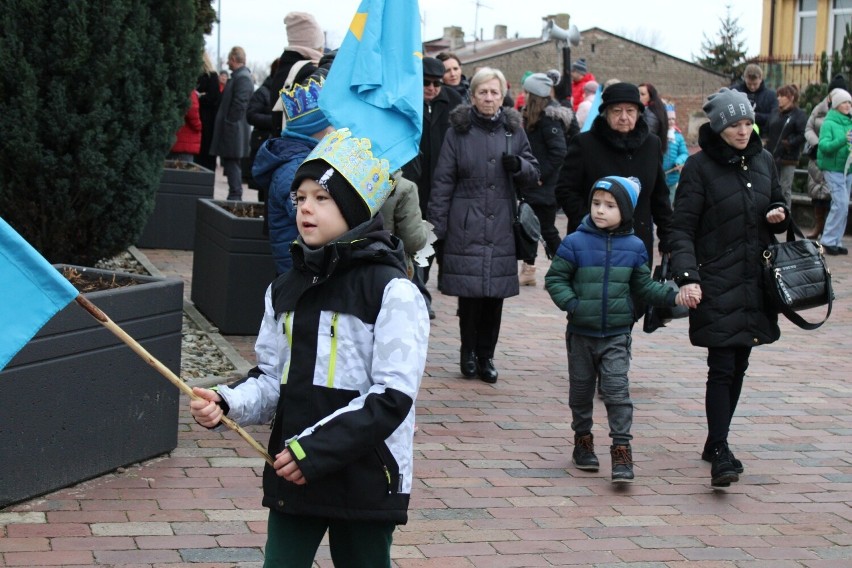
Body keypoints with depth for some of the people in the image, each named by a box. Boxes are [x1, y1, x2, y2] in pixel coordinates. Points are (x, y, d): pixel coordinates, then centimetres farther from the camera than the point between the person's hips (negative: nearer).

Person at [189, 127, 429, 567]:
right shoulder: (286, 290, 8)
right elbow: (273, 382, 13)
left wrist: (315, 448, -20)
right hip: (292, 477, 5)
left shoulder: (393, 291, -11)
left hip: (365, 481, -5)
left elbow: (391, 397, -15)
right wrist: (225, 404, -8)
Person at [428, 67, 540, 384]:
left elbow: (533, 175, 13)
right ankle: (468, 354, 10)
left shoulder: (513, 131, 10)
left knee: (496, 292, 2)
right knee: (469, 290, -5)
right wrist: (437, 225, -3)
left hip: (501, 226, 2)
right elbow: (443, 181, 1)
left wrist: (518, 165, -10)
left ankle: (485, 356, 14)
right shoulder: (458, 131, 2)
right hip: (466, 225, -2)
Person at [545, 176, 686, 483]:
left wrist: (672, 297, -2)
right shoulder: (575, 243, -7)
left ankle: (622, 450, -8)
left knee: (617, 389, -9)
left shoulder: (634, 247, 1)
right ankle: (583, 440, 31)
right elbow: (555, 278, -3)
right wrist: (571, 303, -18)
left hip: (616, 335, 0)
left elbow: (643, 285, 11)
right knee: (581, 389, 13)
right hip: (581, 333, 0)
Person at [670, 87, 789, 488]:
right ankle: (720, 455, -10)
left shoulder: (763, 161, 9)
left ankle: (716, 443, 24)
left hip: (755, 284, 6)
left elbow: (777, 206, 24)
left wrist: (780, 216, -1)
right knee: (722, 368, -10)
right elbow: (682, 228, -10)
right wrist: (687, 276, -22)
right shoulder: (700, 166, -7)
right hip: (716, 285, -6)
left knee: (739, 366, 11)